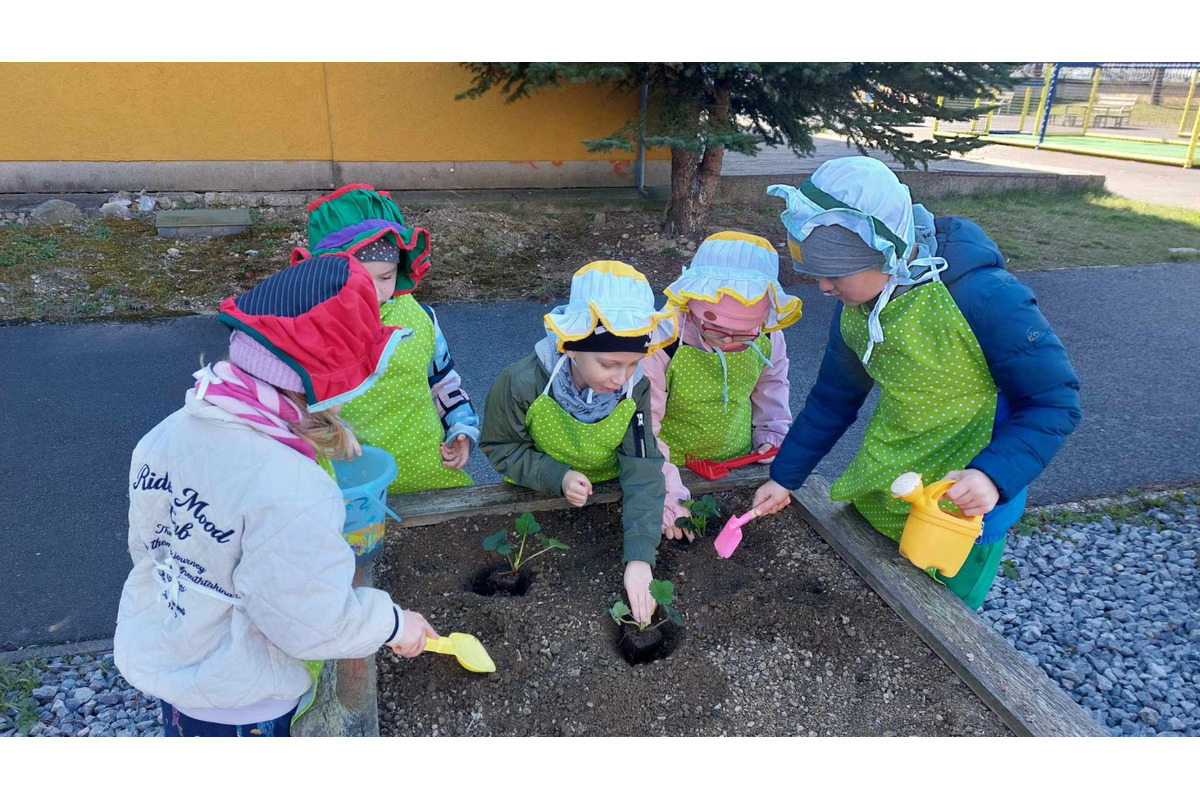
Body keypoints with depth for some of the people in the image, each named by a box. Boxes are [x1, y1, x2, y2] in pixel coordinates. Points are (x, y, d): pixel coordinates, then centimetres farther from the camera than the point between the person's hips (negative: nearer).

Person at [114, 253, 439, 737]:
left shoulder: (165, 434, -12)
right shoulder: (292, 494, -36)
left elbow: (146, 547, 4)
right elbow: (315, 621, -26)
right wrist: (393, 624, -10)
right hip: (237, 707, -6)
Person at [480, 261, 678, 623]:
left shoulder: (634, 389, -22)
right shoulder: (522, 383, -28)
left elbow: (643, 473, -27)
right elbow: (500, 447, -13)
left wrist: (640, 556, -37)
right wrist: (556, 477, -30)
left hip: (608, 499, 1)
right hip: (538, 503, -1)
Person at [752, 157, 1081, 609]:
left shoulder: (983, 298, -29)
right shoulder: (856, 306, -9)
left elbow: (1055, 403, -21)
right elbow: (833, 398, 3)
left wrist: (994, 477, -37)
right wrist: (784, 478, 6)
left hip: (967, 501, -6)